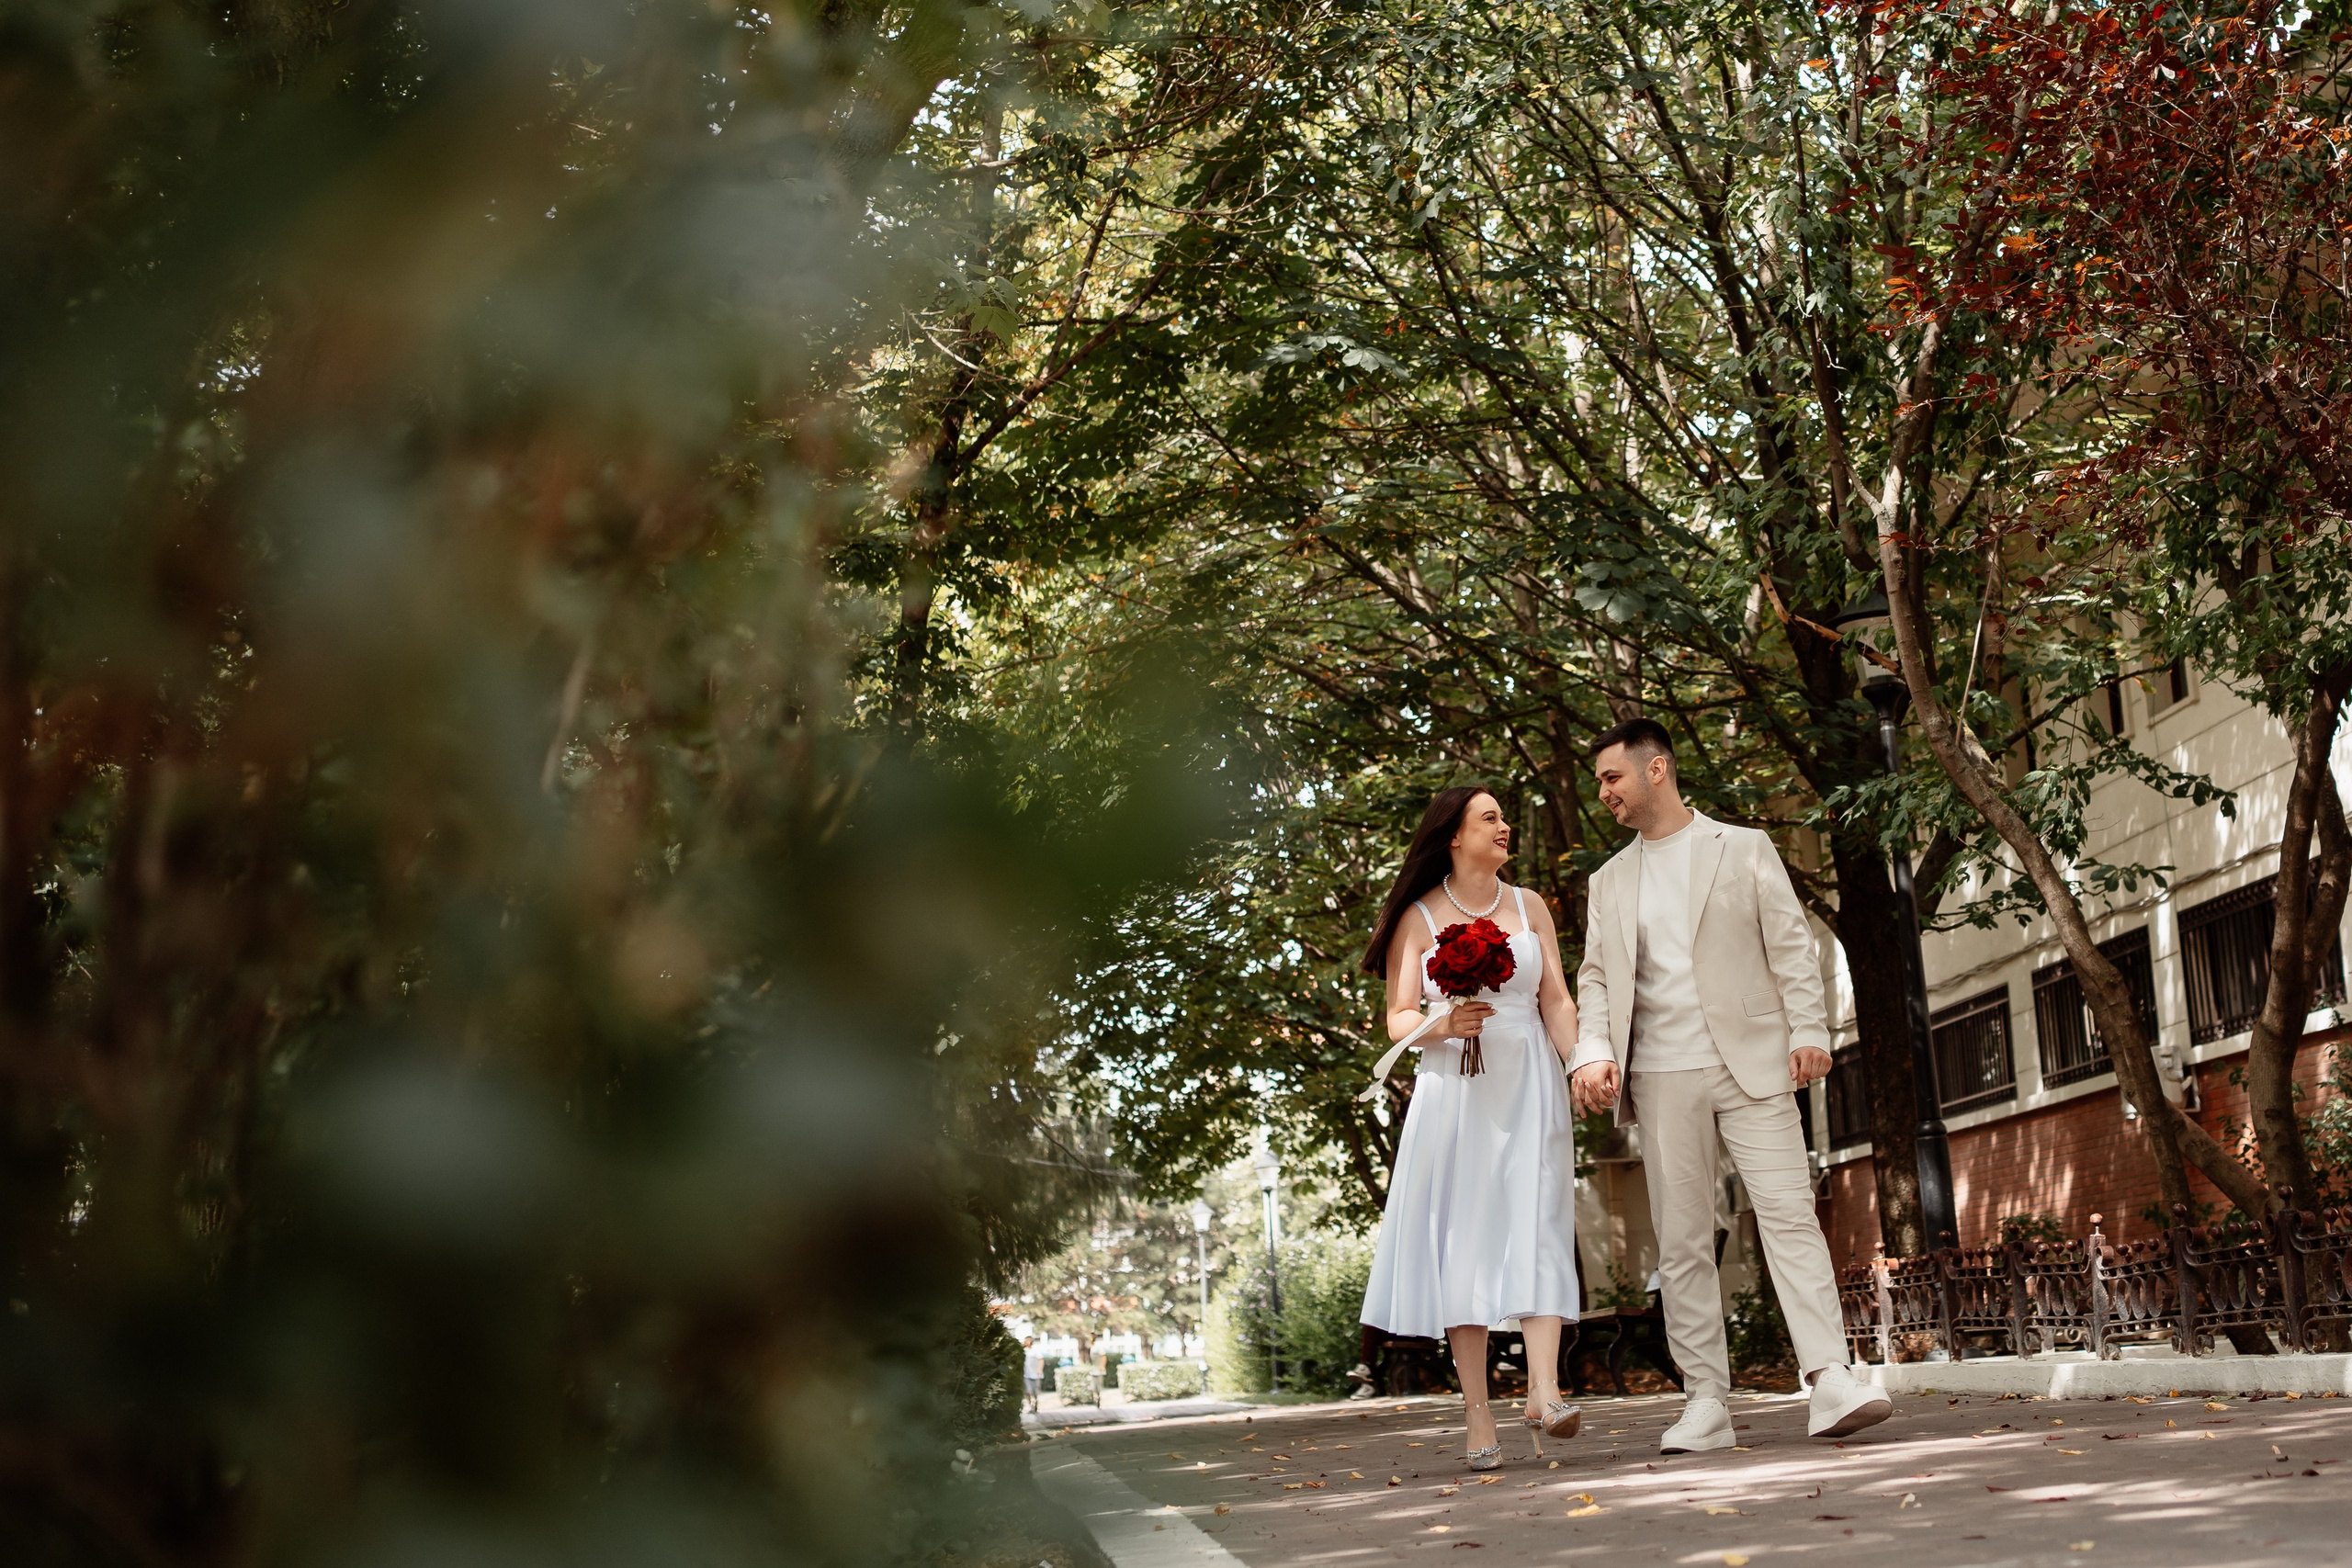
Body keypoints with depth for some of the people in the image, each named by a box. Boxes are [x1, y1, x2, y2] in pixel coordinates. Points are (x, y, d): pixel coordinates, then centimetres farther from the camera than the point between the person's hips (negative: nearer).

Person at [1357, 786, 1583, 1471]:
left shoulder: (1529, 908, 13)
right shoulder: (1418, 918, 7)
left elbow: (1557, 1002, 7)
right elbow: (1398, 1020, 4)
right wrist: (1443, 1024, -17)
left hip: (1528, 1087, 2)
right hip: (1454, 1091, -1)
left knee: (1538, 1227, -13)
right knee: (1461, 1240, -4)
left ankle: (1543, 1389, -24)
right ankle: (1478, 1419, -3)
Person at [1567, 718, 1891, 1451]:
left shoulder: (1744, 848, 9)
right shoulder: (1609, 882, 17)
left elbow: (1789, 945, 4)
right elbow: (1596, 977, 10)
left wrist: (1809, 1031, -7)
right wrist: (1593, 1053, -7)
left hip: (1752, 1062, -3)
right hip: (1661, 1076, 3)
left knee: (1789, 1213, -12)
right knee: (1682, 1241, 1)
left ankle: (1831, 1379, -16)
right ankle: (1706, 1401, 4)